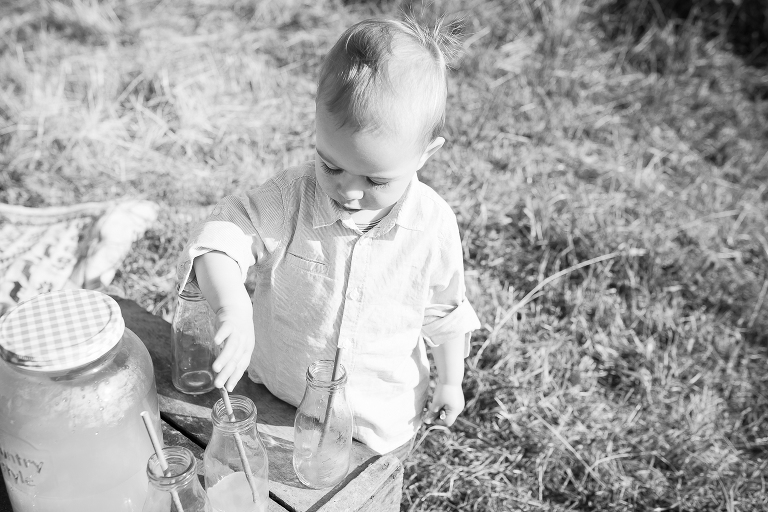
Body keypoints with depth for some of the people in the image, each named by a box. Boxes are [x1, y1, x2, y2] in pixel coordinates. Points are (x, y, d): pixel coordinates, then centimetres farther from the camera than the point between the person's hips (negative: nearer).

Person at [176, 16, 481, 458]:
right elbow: (222, 236, -30)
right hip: (279, 398, 1)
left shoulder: (433, 225, -20)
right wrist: (233, 309, -49)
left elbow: (445, 309, -4)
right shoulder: (293, 196, -24)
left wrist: (450, 381, 6)